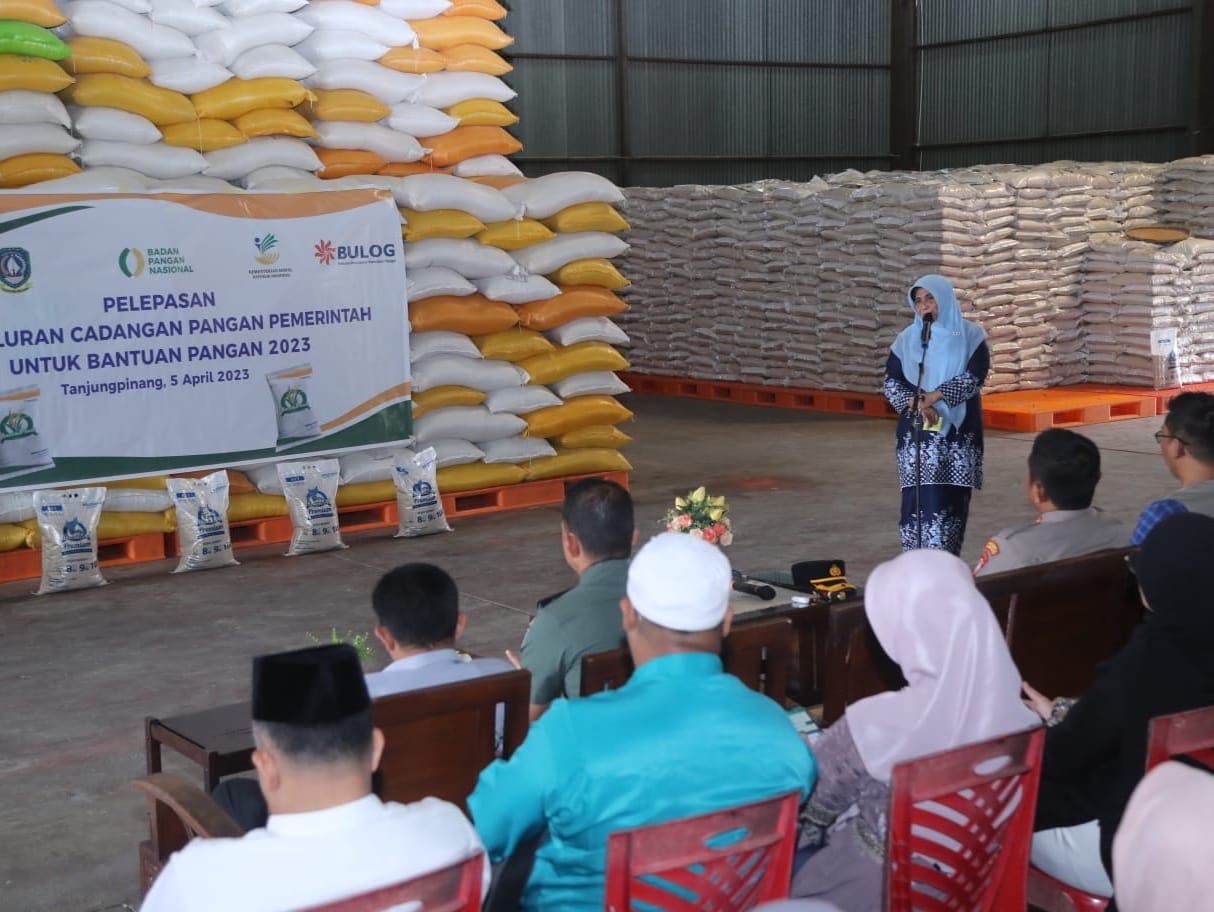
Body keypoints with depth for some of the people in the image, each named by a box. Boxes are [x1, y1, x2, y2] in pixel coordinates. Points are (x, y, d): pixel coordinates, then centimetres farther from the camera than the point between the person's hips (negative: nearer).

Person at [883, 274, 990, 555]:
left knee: (951, 497, -2)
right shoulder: (906, 339, 8)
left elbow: (975, 376, -9)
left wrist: (936, 396, -18)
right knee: (919, 496, -4)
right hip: (917, 433, 1)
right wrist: (915, 403, -15)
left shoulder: (970, 336, 2)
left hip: (957, 432, -1)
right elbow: (891, 381, 3)